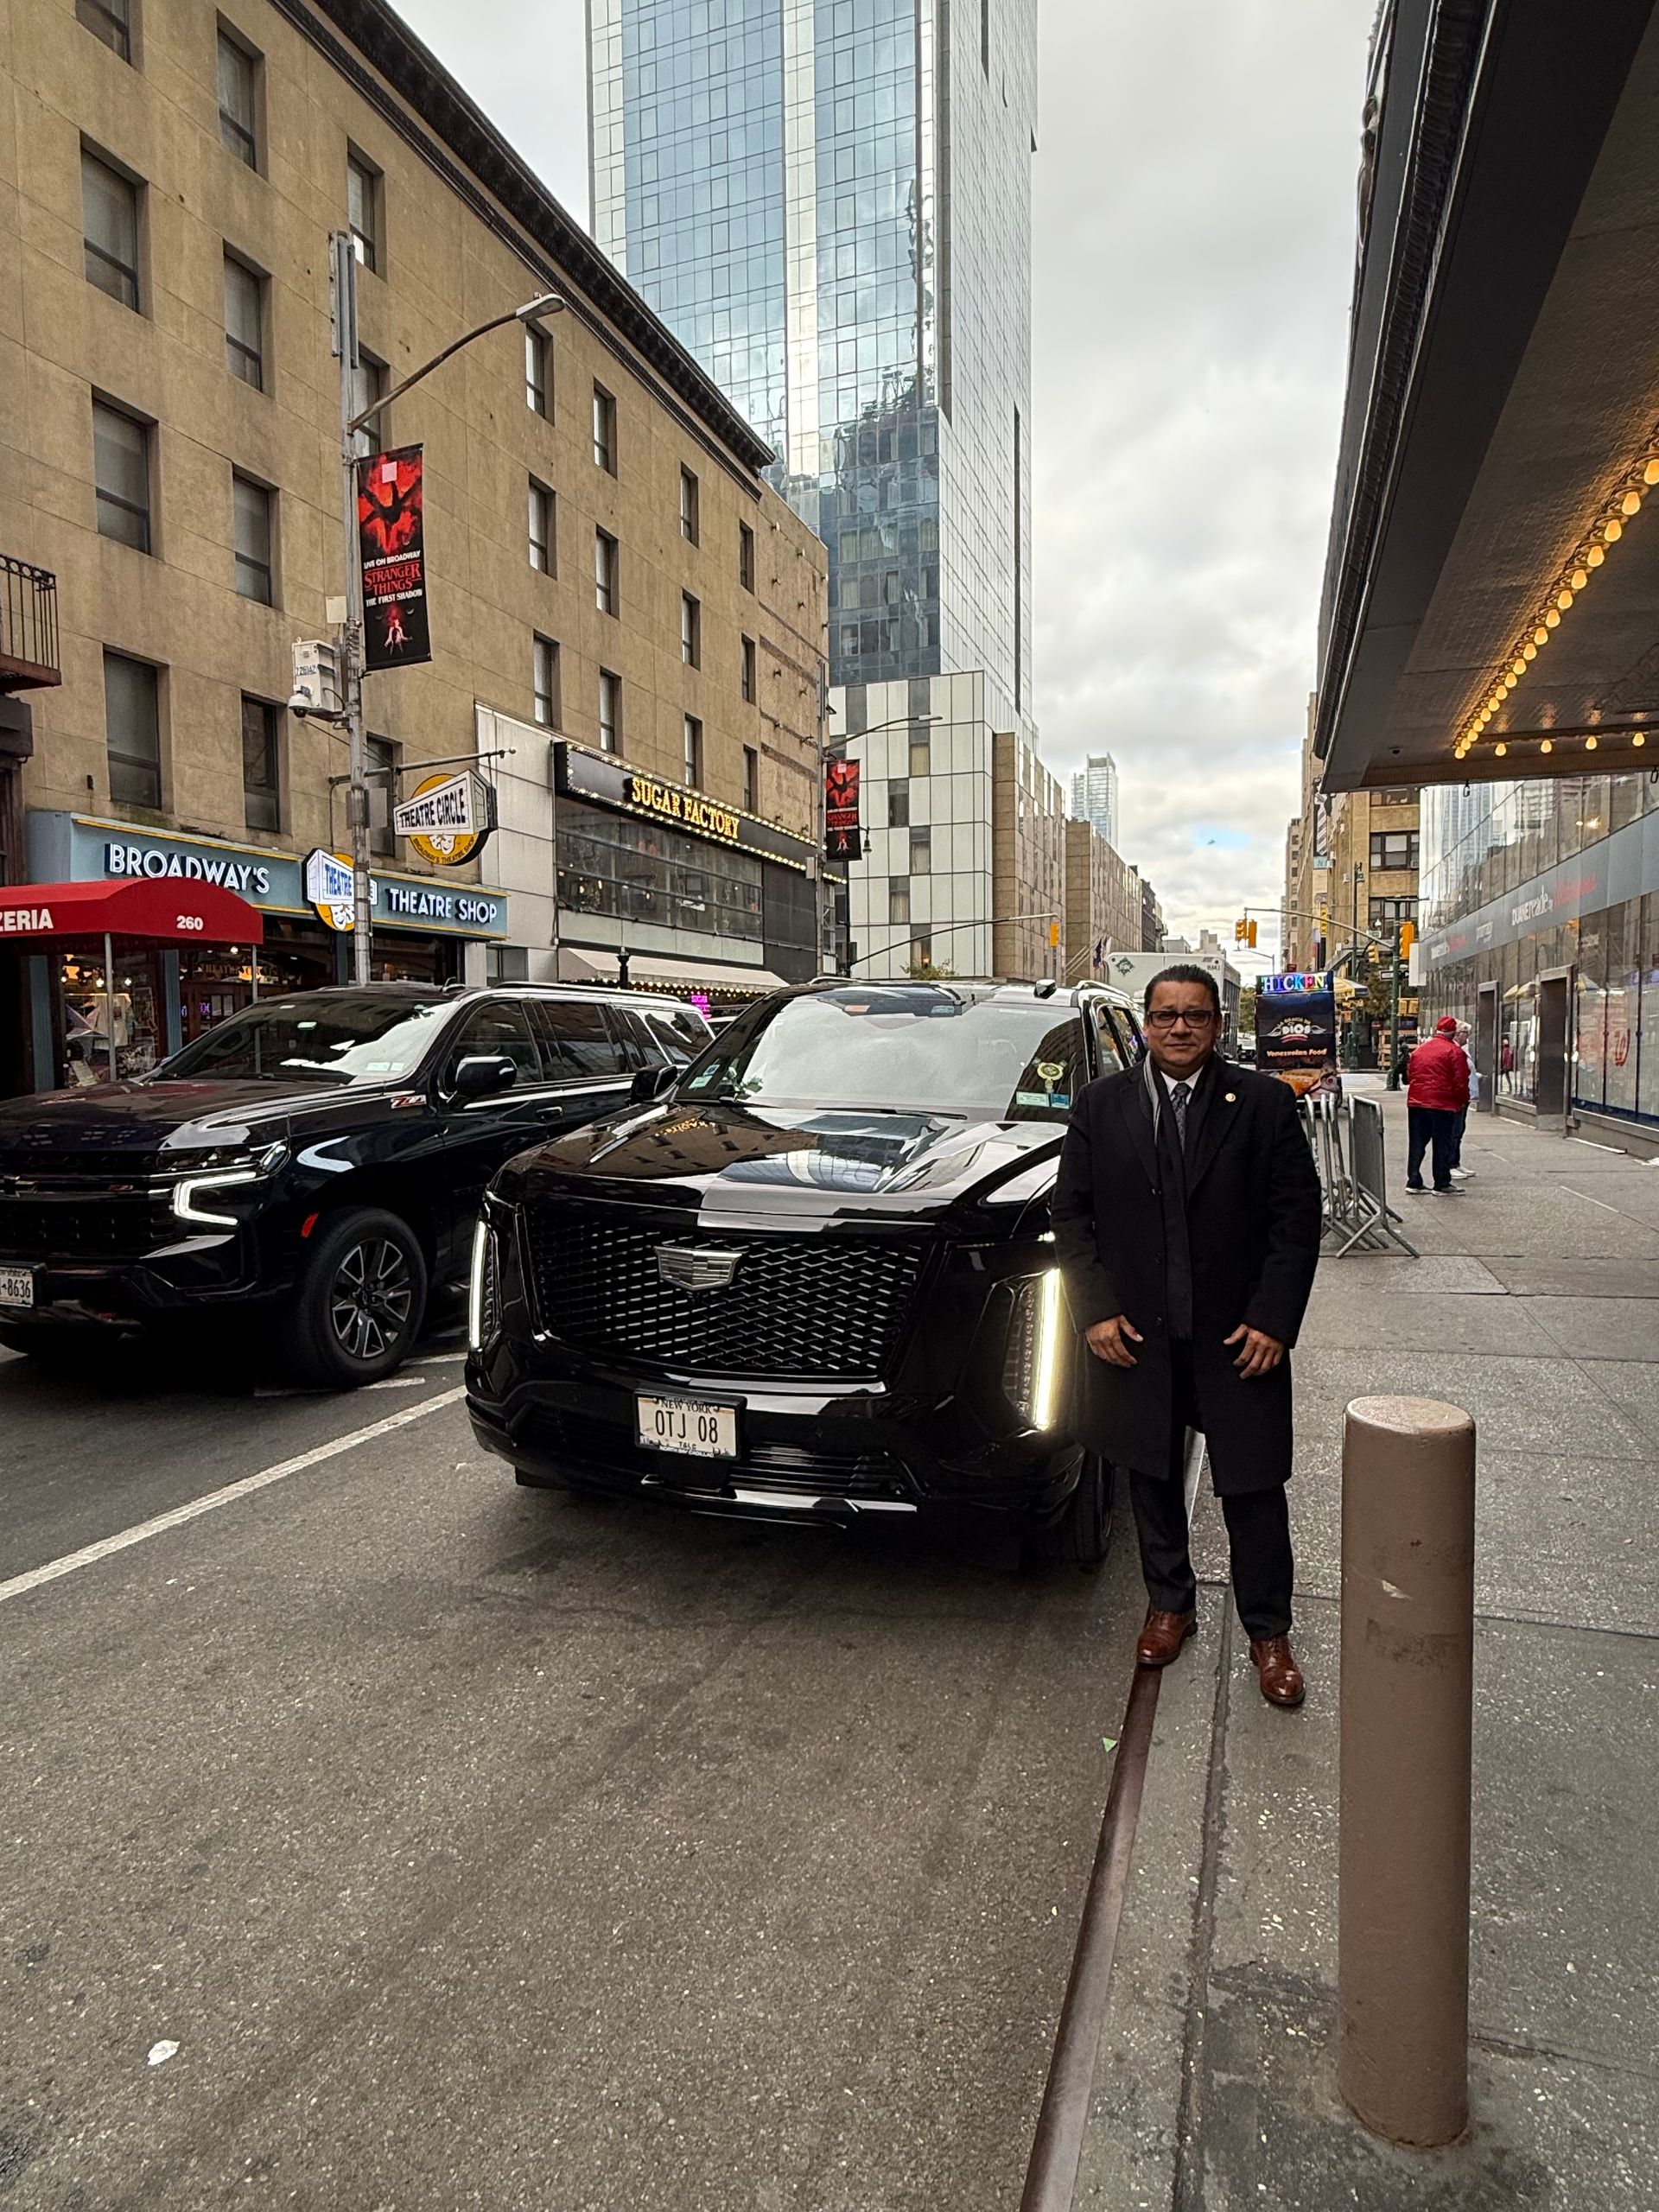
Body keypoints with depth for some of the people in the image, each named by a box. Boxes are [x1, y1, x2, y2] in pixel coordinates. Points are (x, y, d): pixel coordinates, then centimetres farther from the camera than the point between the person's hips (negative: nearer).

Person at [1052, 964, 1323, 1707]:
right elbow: (1072, 1213, 3)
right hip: (1136, 1334, 2)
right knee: (1152, 1477, 16)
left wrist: (1273, 1319, -10)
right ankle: (1169, 1604, 36)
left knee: (1253, 1489, 7)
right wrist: (1095, 1311, -6)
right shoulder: (1100, 1105, 2)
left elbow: (1297, 1219, -3)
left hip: (1238, 1336, -1)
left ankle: (1269, 1632, 26)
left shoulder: (1264, 1102, -2)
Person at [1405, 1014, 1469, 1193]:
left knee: (1417, 1143, 10)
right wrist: (1463, 1102, 4)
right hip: (1443, 1105, -5)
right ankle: (1442, 1184, 7)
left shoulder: (1420, 1049, 11)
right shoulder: (1454, 1052, -8)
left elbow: (1410, 1077, 15)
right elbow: (1461, 1082, -9)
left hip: (1416, 1103, 5)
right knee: (1442, 1145, 3)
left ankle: (1413, 1181, 10)